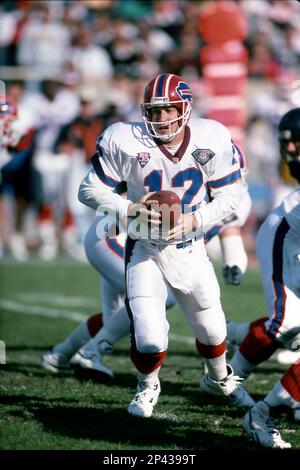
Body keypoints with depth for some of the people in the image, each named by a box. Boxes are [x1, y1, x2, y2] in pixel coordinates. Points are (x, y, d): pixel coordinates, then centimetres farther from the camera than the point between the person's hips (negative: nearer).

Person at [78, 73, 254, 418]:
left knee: (212, 330, 15)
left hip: (190, 248, 3)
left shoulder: (211, 140, -11)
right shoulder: (125, 142, -17)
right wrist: (130, 209, -24)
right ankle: (148, 386, 21)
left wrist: (195, 220, -17)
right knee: (149, 340, -14)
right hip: (145, 250, -2)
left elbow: (229, 196, -1)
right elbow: (89, 191, -9)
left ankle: (219, 379, 49)